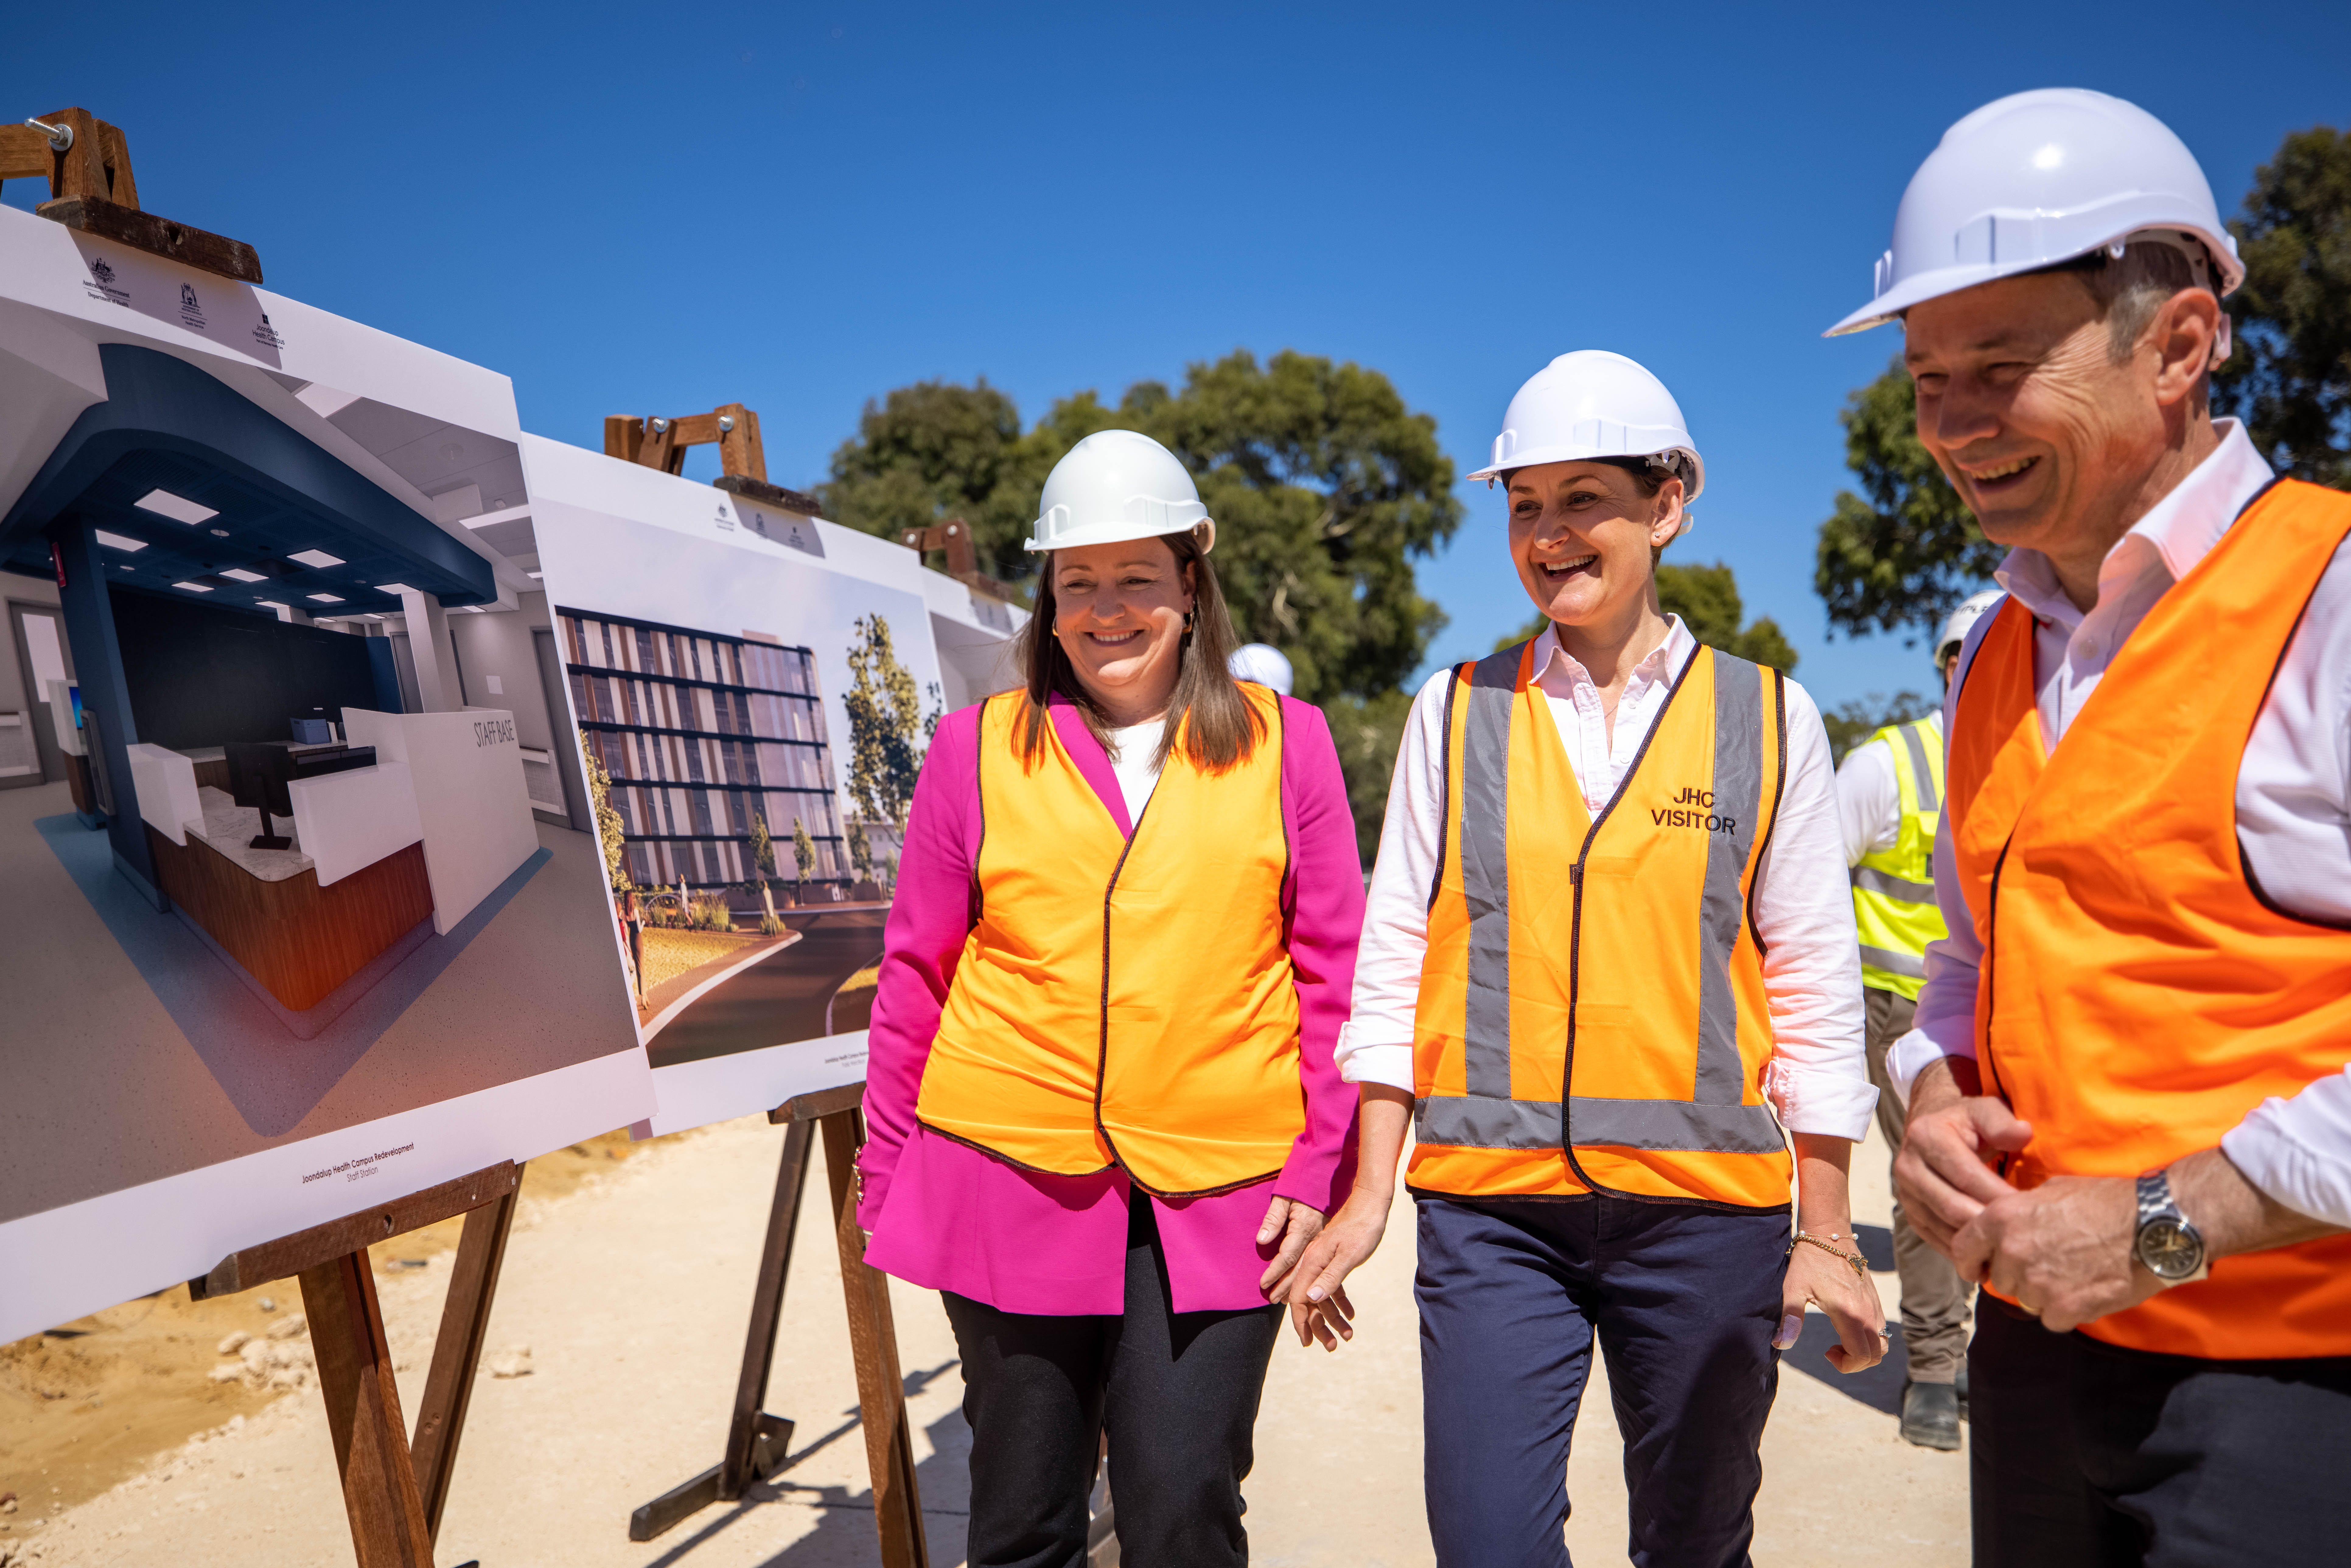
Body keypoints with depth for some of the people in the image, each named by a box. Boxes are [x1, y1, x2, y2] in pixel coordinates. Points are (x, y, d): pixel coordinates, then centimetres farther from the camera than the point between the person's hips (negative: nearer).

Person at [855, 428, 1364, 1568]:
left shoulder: (1283, 743, 2)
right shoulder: (976, 748, 3)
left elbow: (1331, 970, 3)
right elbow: (916, 973, 7)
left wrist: (1318, 1170, -1)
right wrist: (884, 1171, 8)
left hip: (1217, 1202, 0)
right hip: (1008, 1184, 1)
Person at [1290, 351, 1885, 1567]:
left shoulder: (1766, 716, 2)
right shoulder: (1457, 708, 4)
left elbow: (1815, 991, 4)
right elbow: (1396, 956, 4)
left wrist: (1826, 1233, 3)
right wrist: (1368, 1193, 2)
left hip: (1706, 1205, 1)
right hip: (1491, 1205, 0)